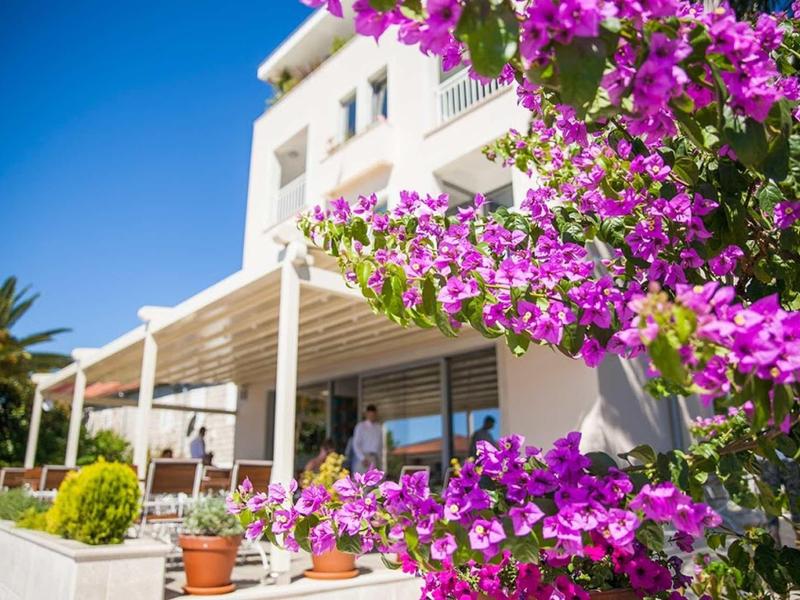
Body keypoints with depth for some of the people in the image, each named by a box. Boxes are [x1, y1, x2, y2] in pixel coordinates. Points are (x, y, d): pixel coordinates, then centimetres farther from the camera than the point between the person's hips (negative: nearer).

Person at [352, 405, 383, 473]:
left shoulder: (380, 427, 7)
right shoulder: (360, 426, 1)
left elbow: (382, 444, 9)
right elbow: (356, 444, -1)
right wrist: (363, 458, -10)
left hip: (376, 459, 2)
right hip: (364, 459, -2)